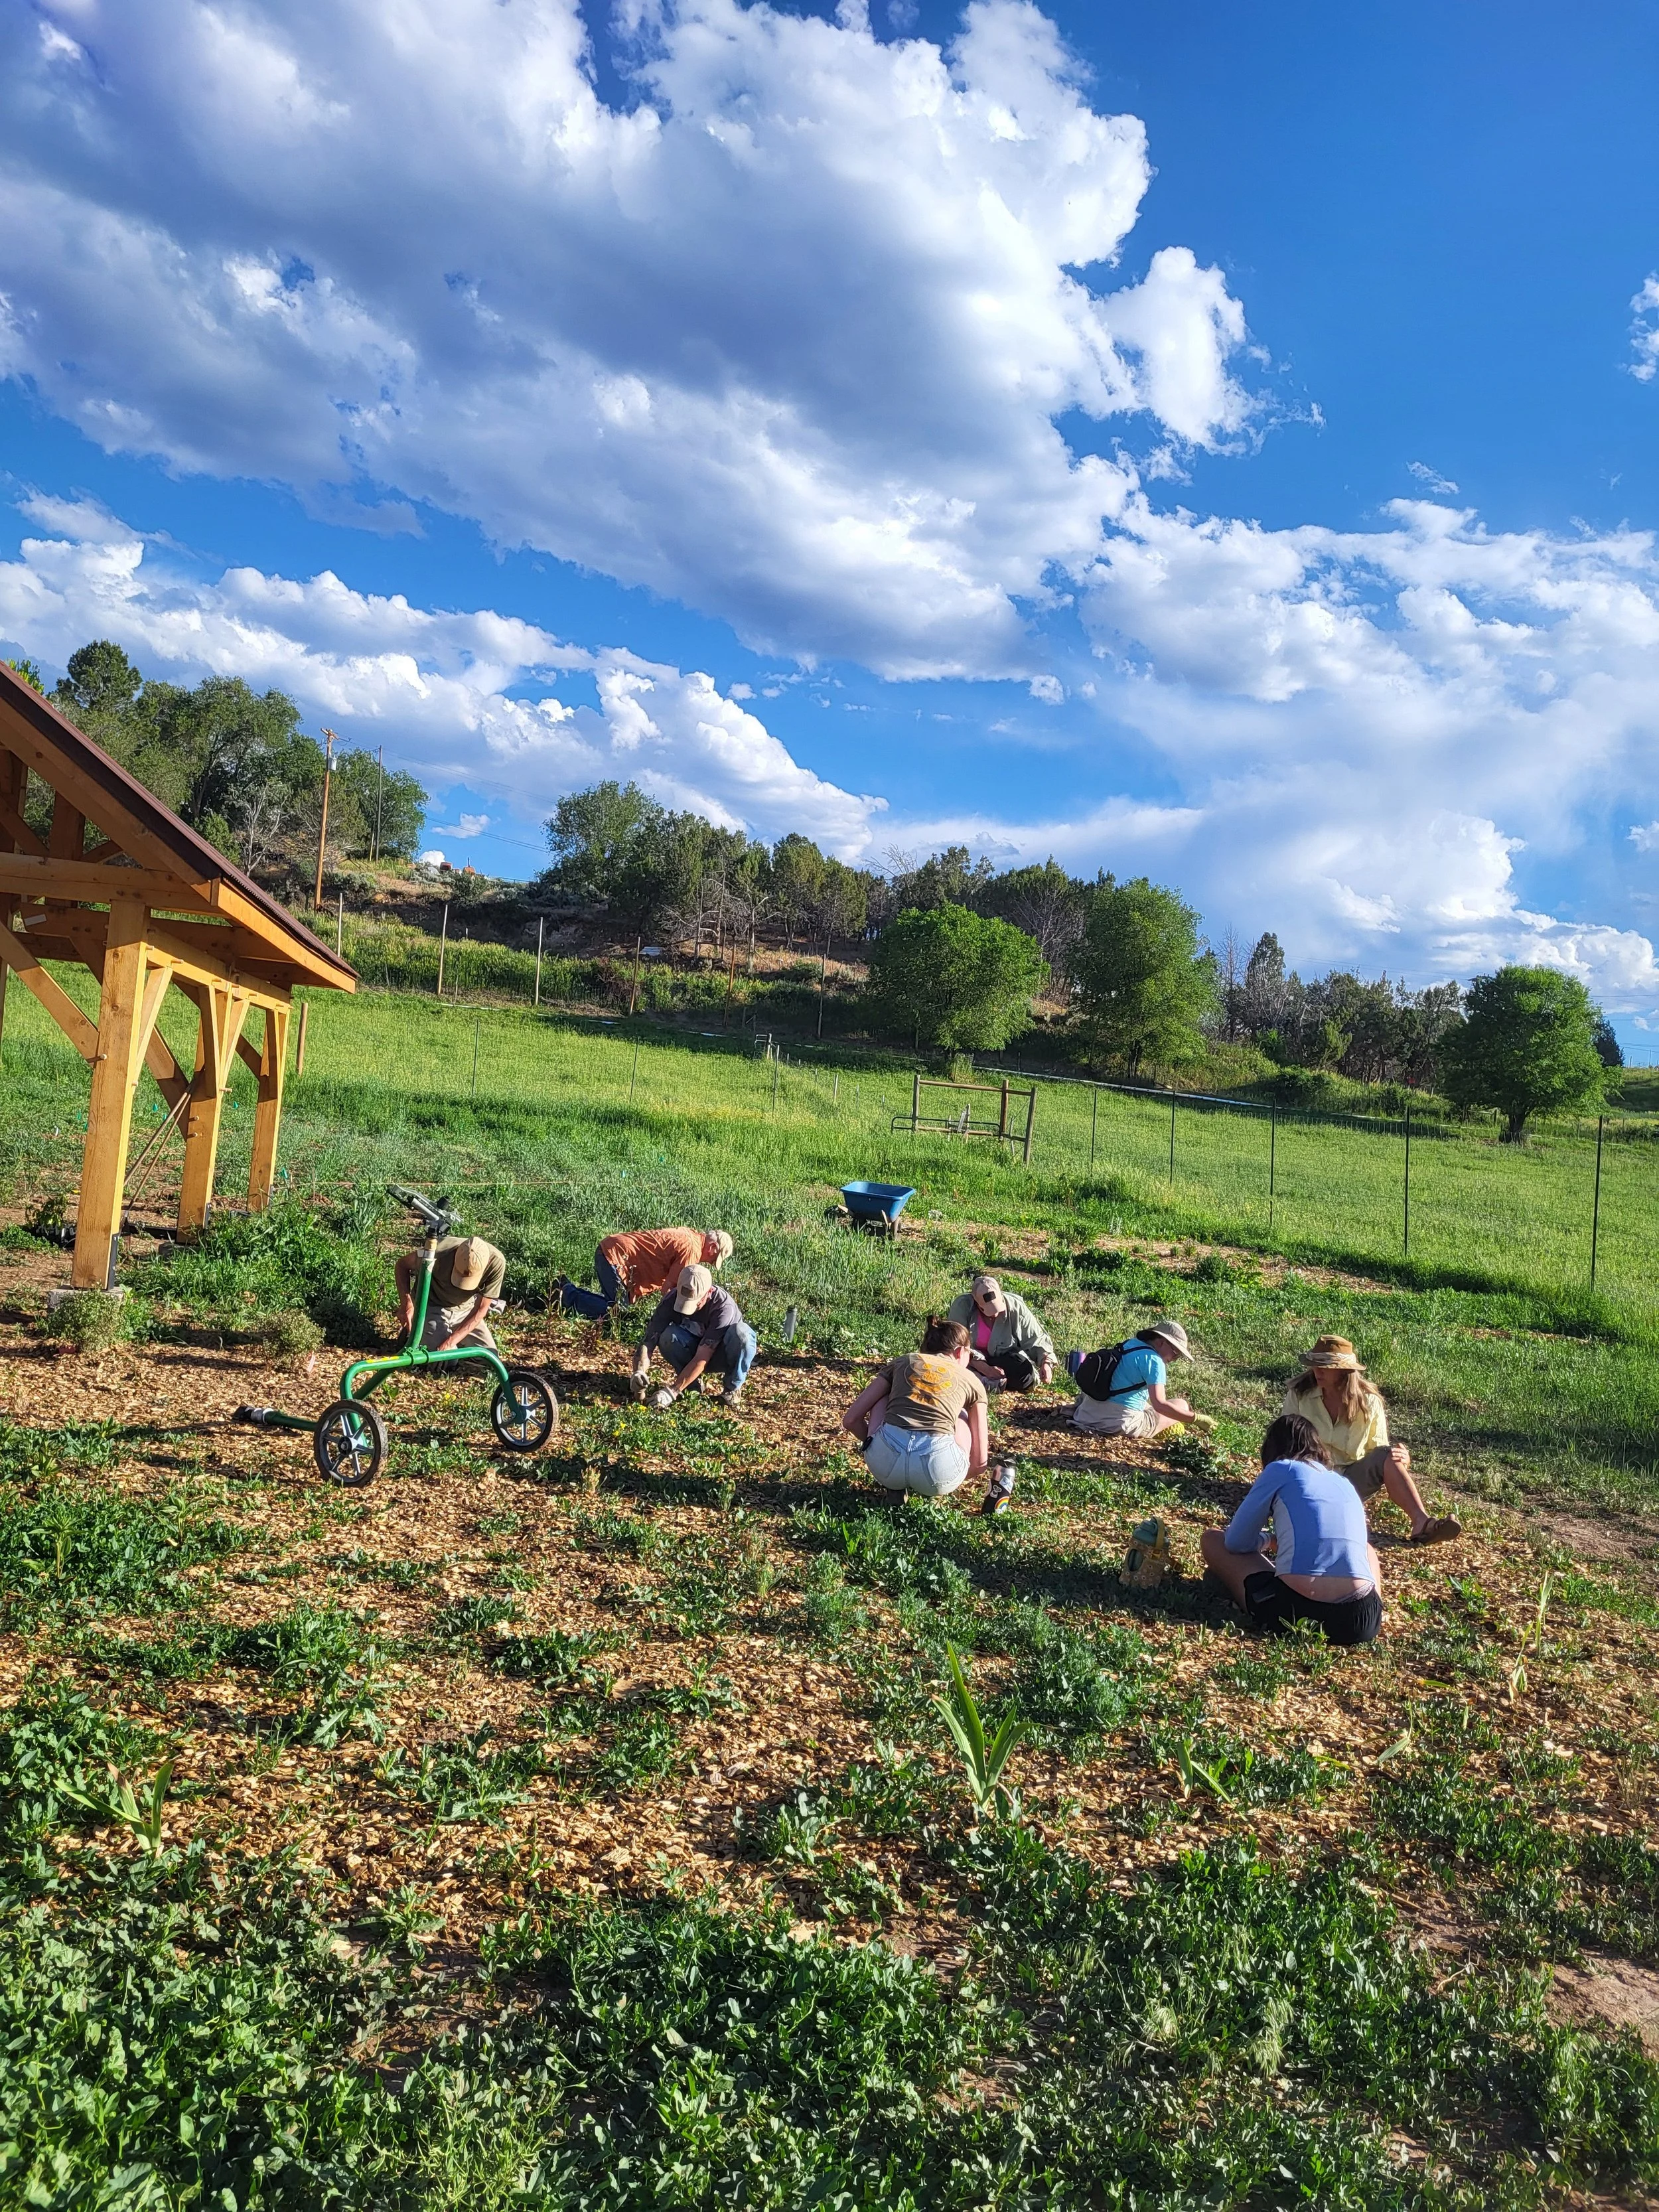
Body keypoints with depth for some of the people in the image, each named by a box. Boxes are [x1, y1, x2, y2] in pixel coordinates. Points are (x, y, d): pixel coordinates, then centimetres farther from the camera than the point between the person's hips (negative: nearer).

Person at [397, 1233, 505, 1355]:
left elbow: (480, 1311, -21)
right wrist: (406, 1302, -26)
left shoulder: (496, 1262, -30)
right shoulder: (440, 1253, -35)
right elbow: (403, 1264, -14)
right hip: (431, 1306, -3)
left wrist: (450, 1342, -29)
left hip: (465, 1309, 3)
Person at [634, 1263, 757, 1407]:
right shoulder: (671, 1300, -24)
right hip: (692, 1350, 3)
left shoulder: (723, 1306, -34)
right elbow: (649, 1340, -25)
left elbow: (702, 1358, -36)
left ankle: (733, 1387, -12)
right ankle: (693, 1384, -6)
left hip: (720, 1356, -3)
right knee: (668, 1336, -31)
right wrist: (639, 1372, -44)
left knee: (741, 1332, -37)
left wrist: (672, 1391, -40)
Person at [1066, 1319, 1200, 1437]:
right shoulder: (1153, 1360, -12)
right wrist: (1196, 1418, -18)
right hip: (1122, 1423, -7)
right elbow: (1159, 1405, -20)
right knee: (1181, 1405, 8)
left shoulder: (1130, 1344, 14)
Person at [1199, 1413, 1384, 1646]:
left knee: (1211, 1538, 21)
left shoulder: (1280, 1470, 10)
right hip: (1361, 1620, 4)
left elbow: (1236, 1542, 12)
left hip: (1294, 1611, -4)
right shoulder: (1345, 1483, 24)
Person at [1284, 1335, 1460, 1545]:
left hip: (1351, 1479, 1)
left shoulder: (1369, 1401, 1)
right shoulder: (1299, 1395, -1)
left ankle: (1422, 1522, -43)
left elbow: (1379, 1451, 1)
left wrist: (1402, 1460, -21)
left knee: (1387, 1456, -28)